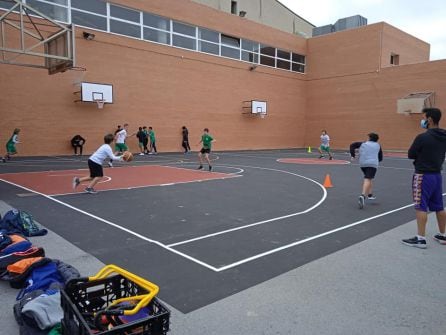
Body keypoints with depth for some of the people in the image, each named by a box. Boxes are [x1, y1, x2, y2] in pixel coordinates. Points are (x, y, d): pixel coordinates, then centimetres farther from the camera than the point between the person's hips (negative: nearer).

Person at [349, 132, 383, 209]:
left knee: (368, 178, 27)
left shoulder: (363, 144, 20)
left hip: (362, 164, 3)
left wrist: (353, 155, 10)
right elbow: (380, 158, 22)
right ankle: (363, 196, -37)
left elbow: (352, 145, 9)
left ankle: (370, 194, 33)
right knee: (367, 180, -16)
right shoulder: (378, 145, 20)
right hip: (373, 164, -3)